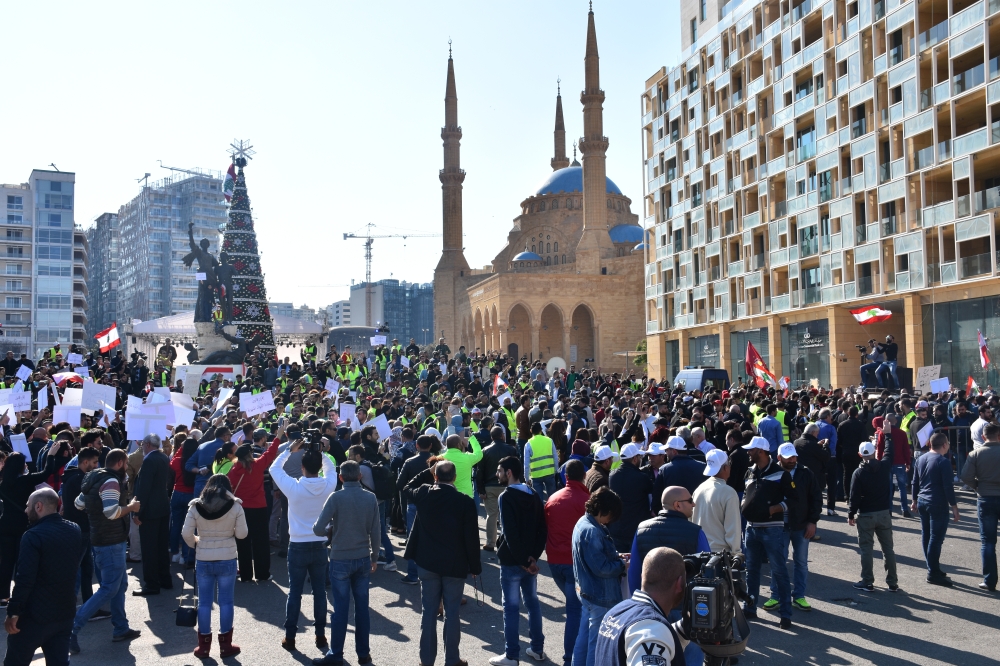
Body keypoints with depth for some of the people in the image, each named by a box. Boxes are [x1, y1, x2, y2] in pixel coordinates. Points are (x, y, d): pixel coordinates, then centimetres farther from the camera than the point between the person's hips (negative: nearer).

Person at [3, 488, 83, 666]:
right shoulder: (75, 530, 3)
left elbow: (24, 579, -21)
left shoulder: (33, 536, -18)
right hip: (66, 612, 6)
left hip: (35, 614, -6)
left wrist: (13, 613, -14)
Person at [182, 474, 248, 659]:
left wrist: (195, 544, 15)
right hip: (227, 560, -1)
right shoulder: (235, 506, -6)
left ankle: (204, 646, 18)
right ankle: (225, 645, 15)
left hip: (203, 560, 1)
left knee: (204, 602, 11)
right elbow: (242, 534, -4)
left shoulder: (195, 506, -2)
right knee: (226, 602, 8)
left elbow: (186, 534, -4)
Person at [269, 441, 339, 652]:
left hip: (298, 546, -2)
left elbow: (274, 468, 1)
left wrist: (289, 450, 4)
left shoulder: (293, 487, -15)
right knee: (320, 592, 10)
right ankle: (321, 637, 17)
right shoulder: (328, 485, -8)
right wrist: (320, 453, 9)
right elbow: (331, 468, 16)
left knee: (294, 593, 7)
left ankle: (290, 638, 14)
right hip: (320, 546, 2)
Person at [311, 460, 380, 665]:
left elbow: (318, 529, -16)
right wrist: (374, 557, 13)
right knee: (362, 607, 11)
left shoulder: (336, 498, -12)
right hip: (363, 559, 3)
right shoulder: (371, 498, -2)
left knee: (341, 608, 4)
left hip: (340, 560, -3)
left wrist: (331, 528, 6)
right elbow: (376, 532, 0)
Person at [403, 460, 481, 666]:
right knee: (452, 613, 8)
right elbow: (472, 538, -10)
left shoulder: (424, 494, -8)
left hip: (428, 563, 2)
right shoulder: (465, 502, -13)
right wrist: (475, 566, 1)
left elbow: (407, 489, 17)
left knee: (428, 612, 10)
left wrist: (428, 471, 15)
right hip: (455, 565, -1)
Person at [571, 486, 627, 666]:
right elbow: (601, 568, -26)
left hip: (587, 591, 10)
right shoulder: (592, 532, -28)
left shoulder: (584, 523, 4)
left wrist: (616, 556, 4)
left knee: (585, 636, 20)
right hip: (600, 595, -10)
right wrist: (623, 566, -12)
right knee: (597, 642, 5)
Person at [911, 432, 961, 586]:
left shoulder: (920, 459, 8)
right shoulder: (944, 462, -15)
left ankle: (933, 568, 21)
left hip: (922, 502, 8)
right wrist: (954, 507, -9)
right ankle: (933, 573, -1)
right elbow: (948, 486, -16)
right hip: (938, 504, -8)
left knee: (926, 536, 12)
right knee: (936, 538, -4)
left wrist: (915, 500, 24)